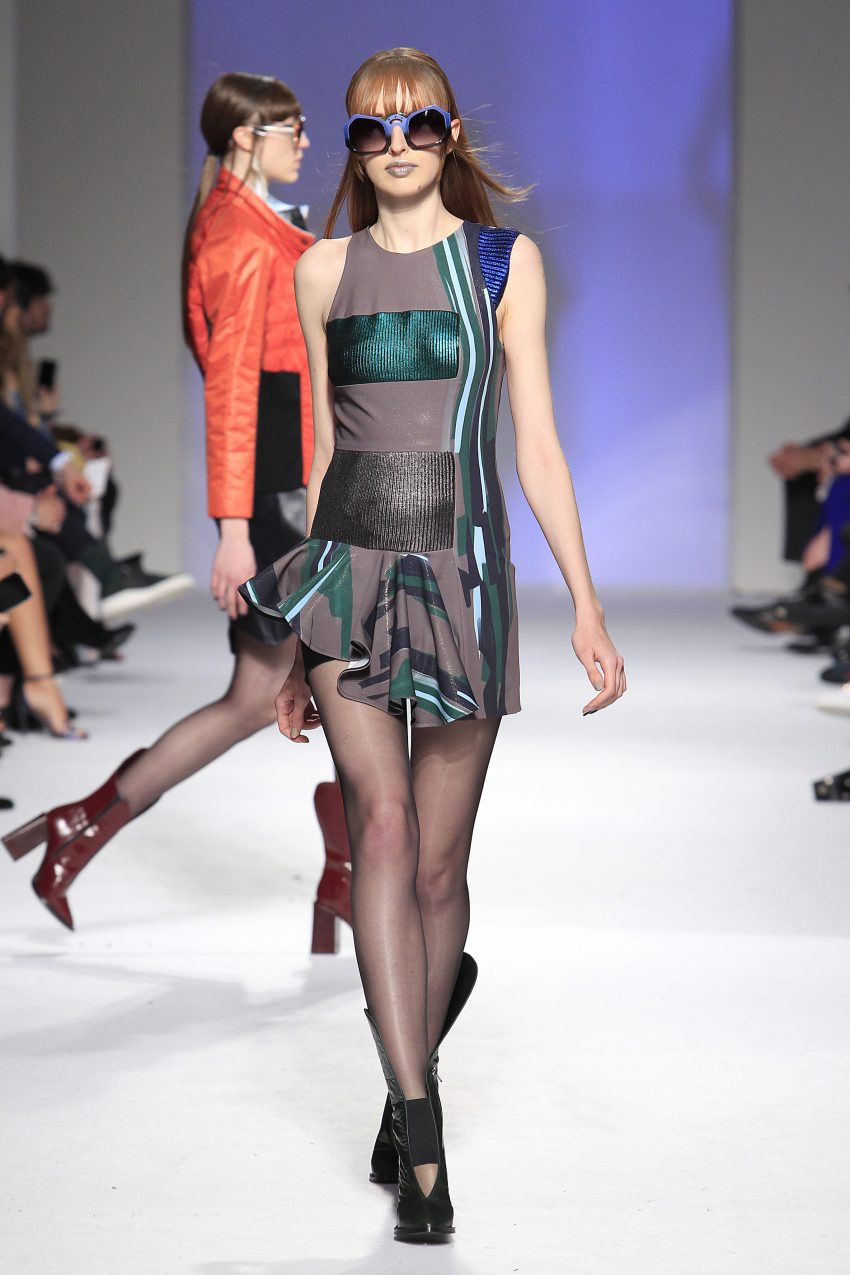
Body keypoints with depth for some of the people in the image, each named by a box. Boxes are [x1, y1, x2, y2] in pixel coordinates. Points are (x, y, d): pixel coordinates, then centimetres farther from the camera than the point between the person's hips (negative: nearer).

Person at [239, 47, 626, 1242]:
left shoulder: (506, 260, 4)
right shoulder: (325, 271, 9)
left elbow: (538, 442, 2)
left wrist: (588, 602, -6)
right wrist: (299, 643, 16)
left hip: (464, 570, -1)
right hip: (349, 563, 1)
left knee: (438, 862, 3)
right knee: (383, 828, -14)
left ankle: (410, 1075, 26)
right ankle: (421, 1136, -17)